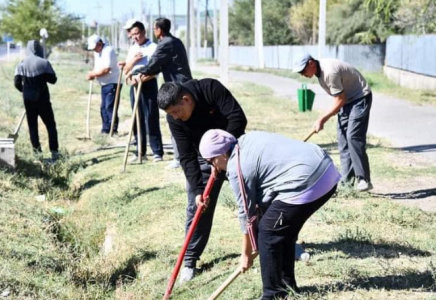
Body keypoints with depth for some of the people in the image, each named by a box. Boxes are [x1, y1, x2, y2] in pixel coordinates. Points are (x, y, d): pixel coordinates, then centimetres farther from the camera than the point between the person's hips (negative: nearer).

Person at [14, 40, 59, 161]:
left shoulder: (21, 65, -1)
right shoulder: (44, 63, -9)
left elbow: (17, 83, -2)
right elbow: (53, 79, -7)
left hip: (28, 99, 3)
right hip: (42, 98, -3)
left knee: (32, 125, 11)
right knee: (50, 125, 6)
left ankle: (37, 152, 10)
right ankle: (54, 151, 1)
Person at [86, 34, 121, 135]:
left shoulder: (108, 51, -16)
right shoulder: (97, 52, 14)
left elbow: (105, 70, -23)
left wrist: (92, 74, -13)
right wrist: (92, 74, -4)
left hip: (112, 83, -10)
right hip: (104, 84, 10)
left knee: (110, 107, -12)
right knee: (103, 108, 10)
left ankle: (113, 130, -9)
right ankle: (106, 129, 16)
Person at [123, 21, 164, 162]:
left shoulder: (153, 48, -5)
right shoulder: (132, 49, 15)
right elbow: (126, 70, 14)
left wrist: (141, 79, -20)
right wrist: (133, 60, -3)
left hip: (148, 85, -6)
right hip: (134, 86, 6)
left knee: (151, 120, -7)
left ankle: (157, 152, -3)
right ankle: (140, 152, 12)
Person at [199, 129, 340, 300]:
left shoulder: (236, 168, -4)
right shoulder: (249, 139, 19)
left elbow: (246, 213, 2)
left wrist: (246, 254, 14)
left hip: (306, 183, -10)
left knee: (267, 233, 4)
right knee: (285, 230, 23)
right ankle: (287, 283, 35)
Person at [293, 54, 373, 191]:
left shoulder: (330, 72, -28)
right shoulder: (320, 70, 2)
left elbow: (340, 100, -23)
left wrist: (322, 119, -17)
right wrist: (324, 118, 9)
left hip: (360, 98, -10)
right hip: (347, 99, 10)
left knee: (353, 137, -18)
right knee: (343, 138, 4)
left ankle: (364, 180, -16)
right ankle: (347, 179, 6)